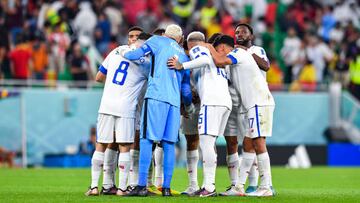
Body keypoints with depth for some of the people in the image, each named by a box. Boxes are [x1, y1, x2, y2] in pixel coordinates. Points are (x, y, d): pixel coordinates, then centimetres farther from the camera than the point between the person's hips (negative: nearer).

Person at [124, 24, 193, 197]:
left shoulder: (159, 41, 10)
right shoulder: (184, 56, 25)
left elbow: (136, 54, 2)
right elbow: (185, 86, 27)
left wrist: (123, 53, 23)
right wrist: (189, 105, 42)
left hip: (156, 96, -5)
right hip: (174, 101, 5)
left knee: (147, 140, -7)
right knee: (169, 144, 7)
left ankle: (142, 185, -13)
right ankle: (166, 187, 4)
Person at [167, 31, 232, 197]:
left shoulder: (196, 50, 8)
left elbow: (205, 60, -15)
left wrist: (182, 66, -13)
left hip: (212, 101, -9)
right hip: (226, 101, 9)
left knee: (206, 142, -11)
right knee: (209, 144, 12)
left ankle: (209, 186, -18)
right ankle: (208, 185, 9)